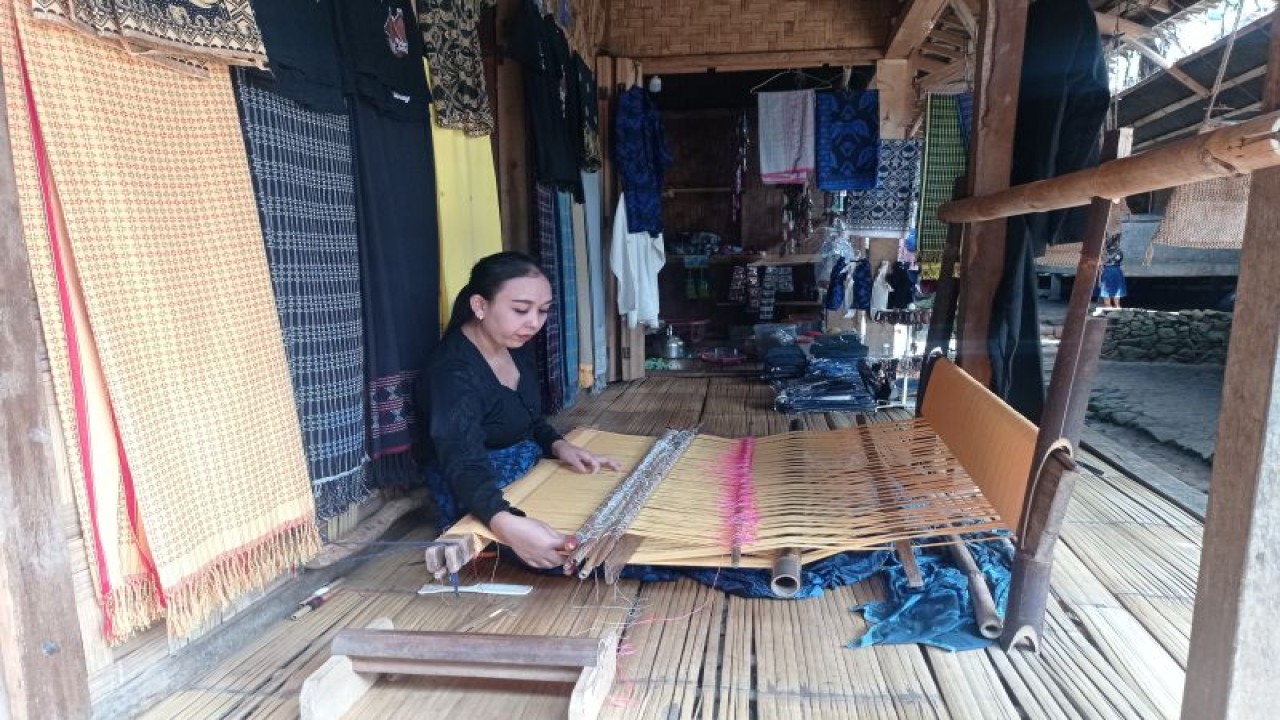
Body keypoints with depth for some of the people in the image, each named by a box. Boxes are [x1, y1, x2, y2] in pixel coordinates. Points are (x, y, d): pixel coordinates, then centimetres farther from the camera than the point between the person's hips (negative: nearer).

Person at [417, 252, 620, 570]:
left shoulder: (517, 346, 0)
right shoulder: (454, 372, -26)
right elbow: (464, 466, -40)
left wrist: (558, 445, -8)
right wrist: (507, 524, -59)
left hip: (528, 477, 9)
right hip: (480, 505, -8)